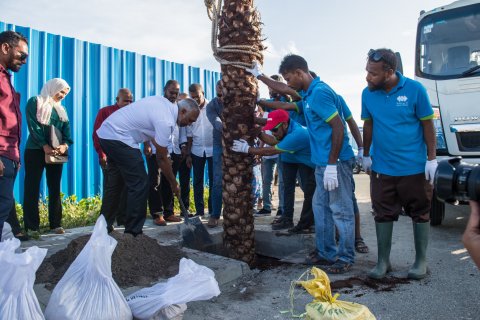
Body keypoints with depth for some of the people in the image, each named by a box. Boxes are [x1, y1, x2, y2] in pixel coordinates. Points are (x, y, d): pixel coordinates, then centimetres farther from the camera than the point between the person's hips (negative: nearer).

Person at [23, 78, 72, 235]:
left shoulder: (61, 109, 18)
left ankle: (56, 224, 11)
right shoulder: (35, 102, 2)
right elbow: (33, 126, -10)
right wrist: (44, 146, -21)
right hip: (36, 150, -6)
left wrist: (65, 145, -14)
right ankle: (32, 227, 0)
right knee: (33, 188, -3)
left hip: (56, 152, 6)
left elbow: (66, 129, 6)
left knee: (55, 188, 6)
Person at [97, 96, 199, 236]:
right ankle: (133, 233, -3)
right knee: (140, 185, -10)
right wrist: (174, 184, -2)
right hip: (118, 138, -11)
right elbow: (162, 159, -13)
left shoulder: (164, 102, 7)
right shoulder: (166, 122, -20)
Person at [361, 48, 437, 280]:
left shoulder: (414, 90, -10)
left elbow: (427, 124, -4)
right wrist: (366, 155, 10)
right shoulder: (368, 93, -2)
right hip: (381, 168, 3)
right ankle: (383, 261, 23)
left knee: (420, 214, 11)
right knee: (383, 215, 9)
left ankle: (420, 261, 28)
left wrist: (432, 158, -6)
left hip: (414, 167, -2)